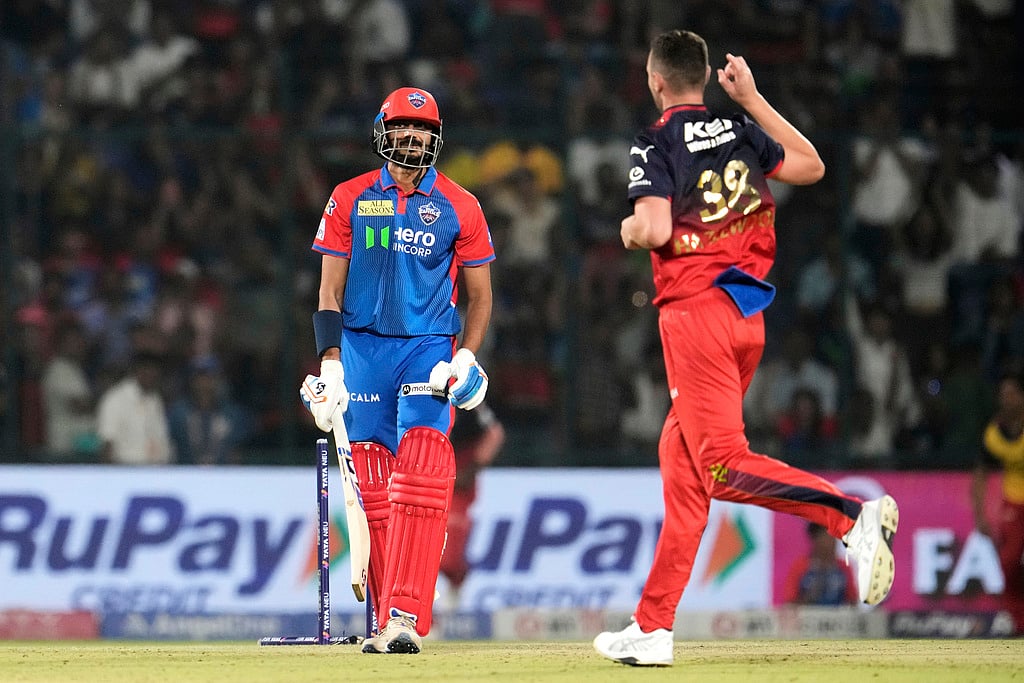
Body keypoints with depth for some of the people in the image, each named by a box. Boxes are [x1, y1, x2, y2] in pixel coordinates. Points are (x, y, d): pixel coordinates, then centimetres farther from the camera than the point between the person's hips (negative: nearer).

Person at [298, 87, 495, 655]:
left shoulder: (458, 206, 4)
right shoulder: (350, 199, 6)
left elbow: (480, 294, 8)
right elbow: (330, 289, 5)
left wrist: (466, 359, -5)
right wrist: (330, 362, -5)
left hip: (430, 349, -2)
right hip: (363, 348, 2)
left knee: (421, 480, -16)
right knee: (372, 489, 0)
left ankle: (405, 619, -23)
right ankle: (385, 617, 6)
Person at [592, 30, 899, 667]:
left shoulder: (656, 144, -7)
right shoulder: (739, 132, 12)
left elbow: (657, 230, -20)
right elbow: (811, 166, 27)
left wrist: (631, 229, 4)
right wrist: (753, 100, 27)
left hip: (696, 310, -7)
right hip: (749, 316, 7)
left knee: (722, 464, -12)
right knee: (680, 456, 13)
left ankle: (853, 514, -34)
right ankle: (653, 628, 13)